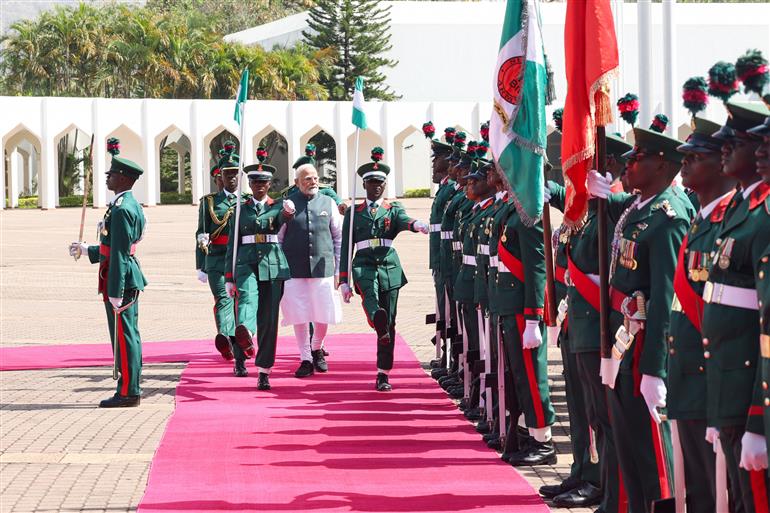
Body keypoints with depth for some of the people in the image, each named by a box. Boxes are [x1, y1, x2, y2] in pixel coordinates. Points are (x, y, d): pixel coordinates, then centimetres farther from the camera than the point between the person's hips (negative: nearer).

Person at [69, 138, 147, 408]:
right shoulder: (131, 205, 14)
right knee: (129, 335, 13)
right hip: (130, 279, 10)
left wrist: (115, 292, -22)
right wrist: (86, 250, 28)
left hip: (120, 279, -10)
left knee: (123, 336, -6)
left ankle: (127, 393, -3)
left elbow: (119, 254, -21)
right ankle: (131, 389, 18)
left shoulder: (121, 209, -18)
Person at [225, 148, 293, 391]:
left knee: (269, 319, 0)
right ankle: (244, 333, -62)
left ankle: (264, 371, 7)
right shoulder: (240, 210, 13)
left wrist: (287, 212, -42)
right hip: (246, 264, 0)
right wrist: (229, 277, 5)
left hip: (273, 265, 0)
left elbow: (282, 219, -17)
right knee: (247, 296, -31)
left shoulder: (278, 206, 9)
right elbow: (232, 244, 12)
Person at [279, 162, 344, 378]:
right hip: (295, 269, -1)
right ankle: (306, 360, 11)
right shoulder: (288, 204, 1)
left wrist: (338, 268, 8)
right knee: (300, 315, 1)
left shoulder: (328, 203, 6)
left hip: (323, 268, 1)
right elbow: (278, 238, 6)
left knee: (323, 315, 2)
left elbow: (338, 237, 11)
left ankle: (317, 350, 27)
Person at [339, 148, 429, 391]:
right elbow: (346, 248, 12)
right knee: (370, 294, -35)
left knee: (390, 322, -1)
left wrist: (416, 224, -37)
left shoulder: (393, 209, 13)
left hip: (390, 266, 1)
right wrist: (344, 281, 5)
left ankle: (383, 375, 3)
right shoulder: (354, 213, 14)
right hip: (364, 265, -1)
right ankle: (378, 320, -67)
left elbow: (403, 220, -12)